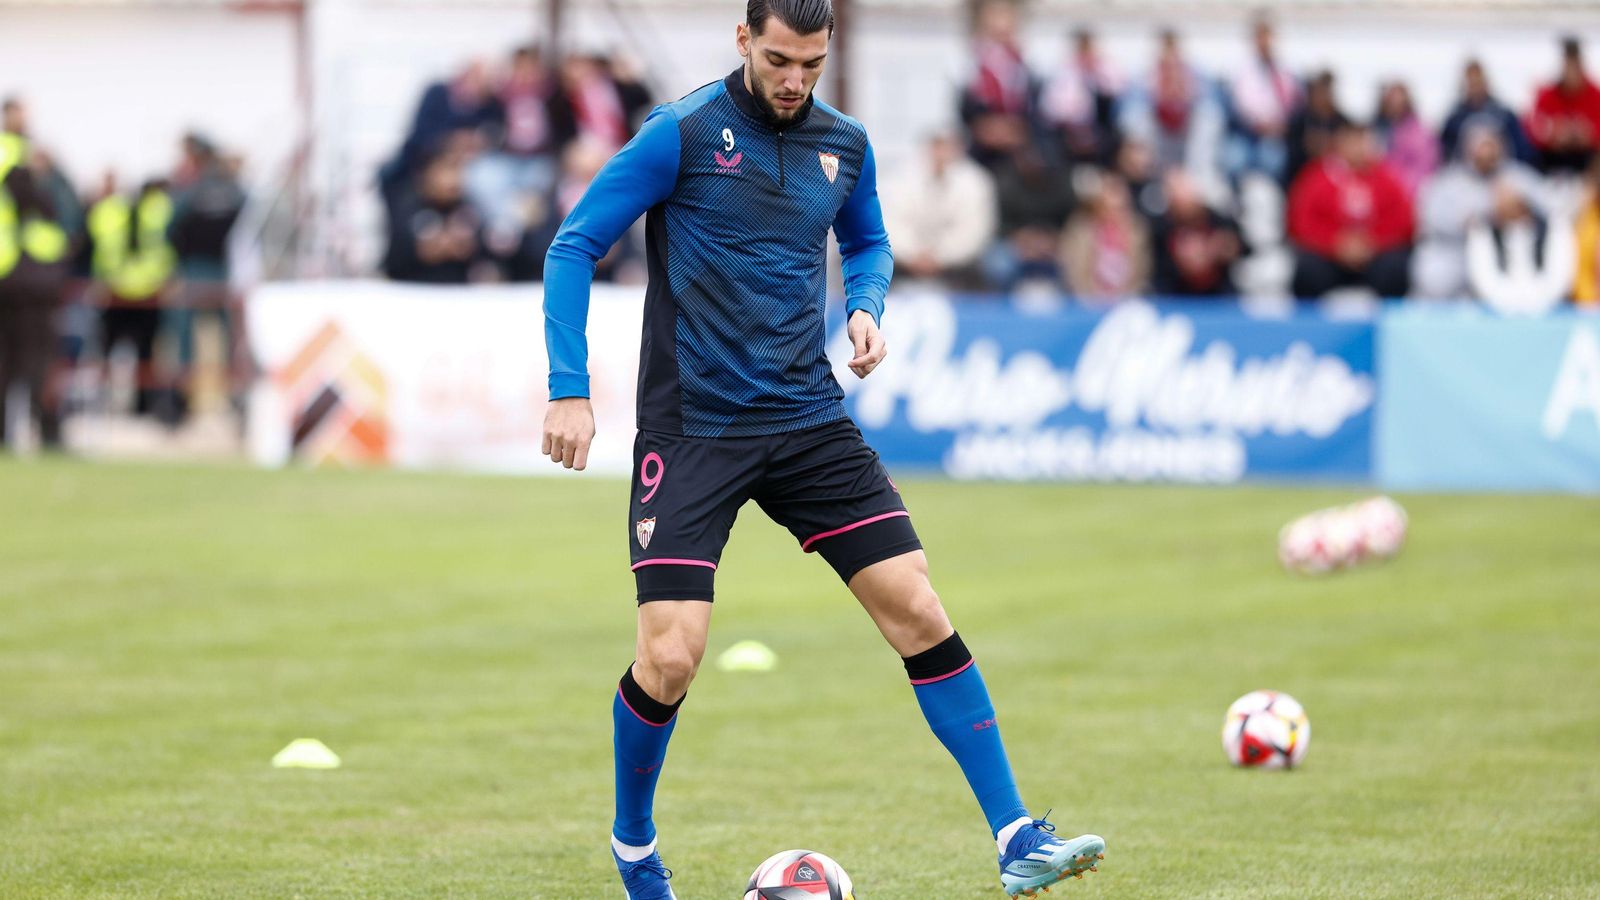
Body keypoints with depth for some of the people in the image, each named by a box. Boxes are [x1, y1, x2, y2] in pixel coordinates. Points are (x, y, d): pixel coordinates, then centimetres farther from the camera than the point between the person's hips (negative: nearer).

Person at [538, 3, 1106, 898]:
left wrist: (866, 305, 4)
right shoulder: (684, 133, -9)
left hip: (810, 421, 4)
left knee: (918, 610, -5)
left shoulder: (844, 144, 6)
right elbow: (575, 247, -6)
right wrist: (571, 389, -13)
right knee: (670, 658, -11)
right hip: (692, 429, -4)